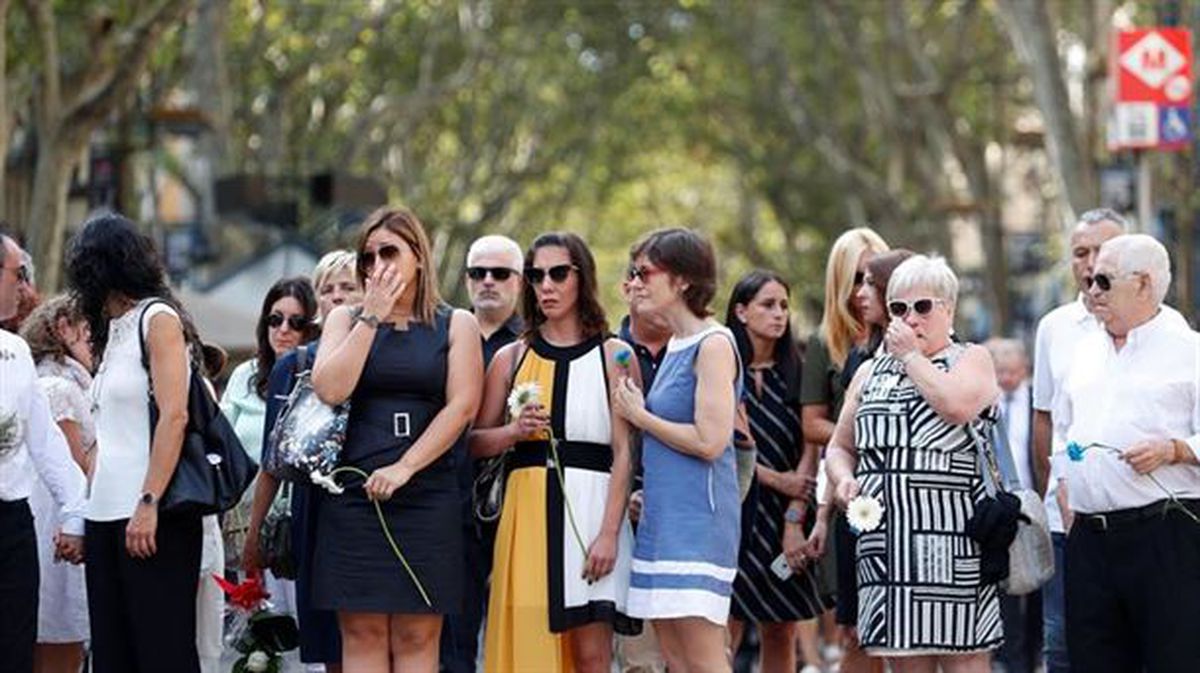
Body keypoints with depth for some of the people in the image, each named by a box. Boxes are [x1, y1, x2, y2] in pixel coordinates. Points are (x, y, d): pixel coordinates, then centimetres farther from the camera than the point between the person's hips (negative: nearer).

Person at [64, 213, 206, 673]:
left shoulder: (159, 319, -5)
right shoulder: (115, 329, 19)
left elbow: (174, 417, -15)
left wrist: (149, 504, -22)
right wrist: (88, 506, 9)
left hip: (151, 518, -8)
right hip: (107, 514, 8)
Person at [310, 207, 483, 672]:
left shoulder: (456, 325, 8)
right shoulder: (346, 320, 12)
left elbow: (463, 406, -4)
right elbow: (330, 390, -5)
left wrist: (404, 467, -12)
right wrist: (372, 318, -4)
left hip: (427, 497, -1)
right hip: (354, 494, 1)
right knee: (362, 633, -1)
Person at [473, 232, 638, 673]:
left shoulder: (613, 356, 4)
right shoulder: (511, 358, 13)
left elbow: (623, 452, -3)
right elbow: (474, 443, 13)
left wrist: (609, 533, -12)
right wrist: (513, 431, -9)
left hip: (589, 504, -3)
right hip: (527, 508, 3)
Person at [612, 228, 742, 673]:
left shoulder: (713, 345, -10)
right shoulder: (674, 346, 16)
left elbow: (709, 441, -18)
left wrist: (639, 415, -7)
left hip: (698, 518, -9)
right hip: (661, 519, 9)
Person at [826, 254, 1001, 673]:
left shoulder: (972, 359, 6)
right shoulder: (870, 373, 21)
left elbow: (957, 405, -17)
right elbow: (840, 447, 23)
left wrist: (911, 354, -4)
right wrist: (844, 479, 0)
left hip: (953, 539, -5)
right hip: (886, 537, 5)